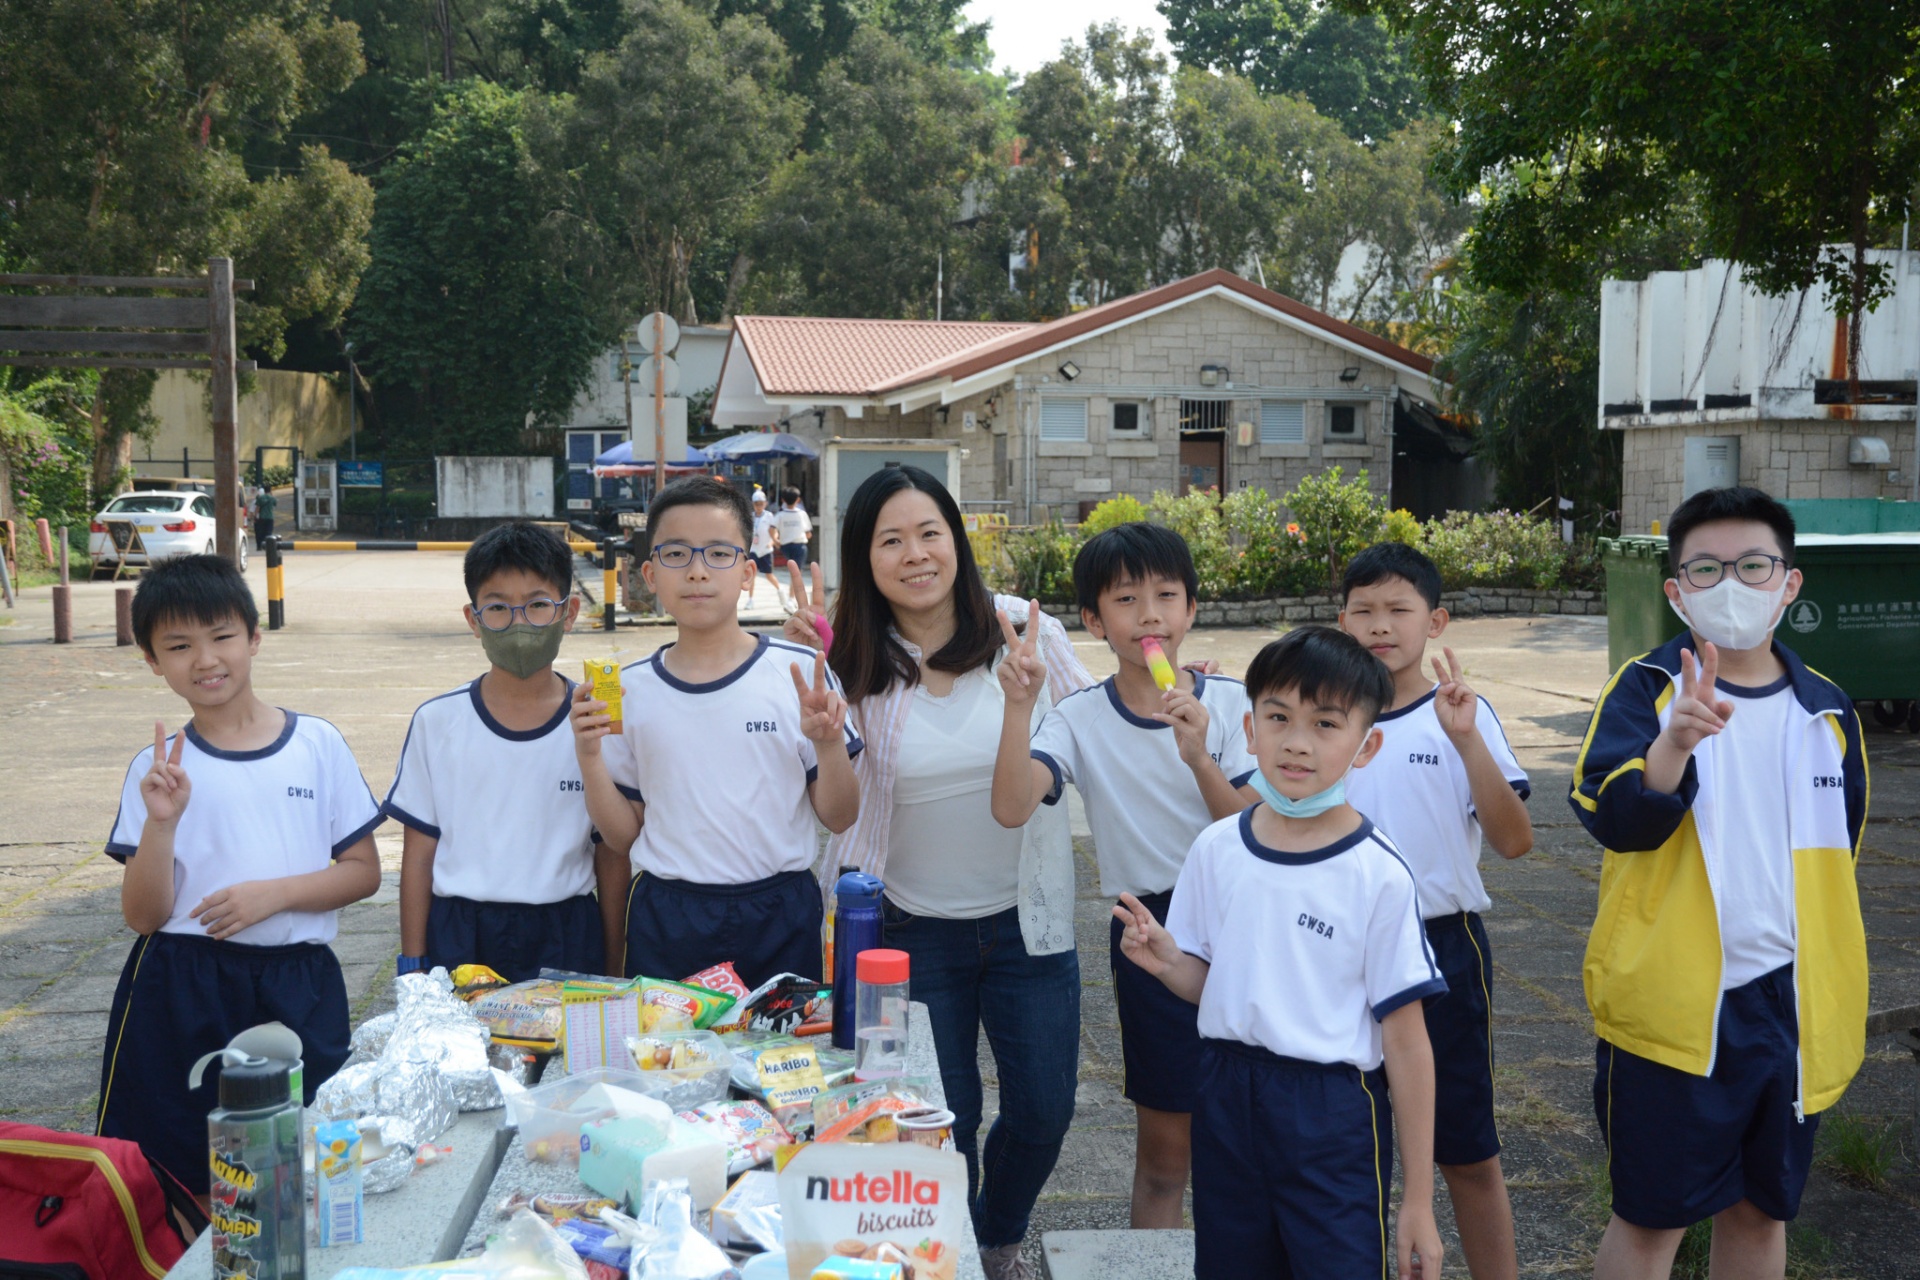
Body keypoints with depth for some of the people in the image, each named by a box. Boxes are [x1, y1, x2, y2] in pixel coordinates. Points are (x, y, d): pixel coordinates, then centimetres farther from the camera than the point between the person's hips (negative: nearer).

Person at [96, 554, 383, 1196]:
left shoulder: (317, 744, 1)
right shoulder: (159, 768, 2)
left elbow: (364, 872, 3)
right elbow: (143, 916, -2)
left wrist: (274, 893, -12)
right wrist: (162, 822, -17)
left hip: (297, 986, 0)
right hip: (182, 994, 0)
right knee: (182, 1184, 2)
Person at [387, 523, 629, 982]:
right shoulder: (437, 722, 1)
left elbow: (612, 857, 3)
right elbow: (419, 853, 5)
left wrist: (614, 970, 2)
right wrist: (412, 966, 3)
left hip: (565, 943, 0)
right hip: (459, 942, 0)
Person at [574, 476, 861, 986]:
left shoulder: (800, 673, -4)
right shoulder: (630, 690, 2)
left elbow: (839, 818, -1)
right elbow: (623, 834, 7)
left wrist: (830, 744, -18)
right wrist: (589, 757, -8)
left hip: (778, 919, -1)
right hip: (666, 921, 1)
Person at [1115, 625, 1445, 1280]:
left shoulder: (1379, 875, -13)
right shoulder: (1216, 849, -1)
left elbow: (1406, 1040, -10)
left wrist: (1418, 1201, -7)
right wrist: (1167, 961, -12)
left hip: (1332, 1120, -4)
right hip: (1225, 1098, 4)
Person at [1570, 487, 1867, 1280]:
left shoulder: (1826, 710, 5)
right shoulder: (1646, 691, -8)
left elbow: (1836, 856, 15)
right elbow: (1612, 816, -25)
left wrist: (1835, 1004, 18)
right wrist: (1676, 741, -43)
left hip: (1789, 1007, 4)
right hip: (1671, 1007, -4)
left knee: (1760, 1212, 16)